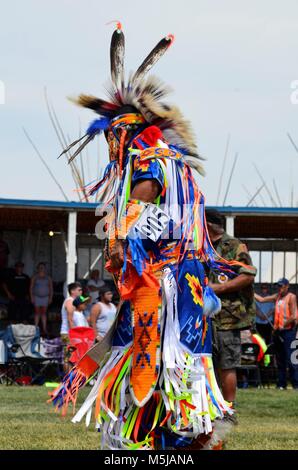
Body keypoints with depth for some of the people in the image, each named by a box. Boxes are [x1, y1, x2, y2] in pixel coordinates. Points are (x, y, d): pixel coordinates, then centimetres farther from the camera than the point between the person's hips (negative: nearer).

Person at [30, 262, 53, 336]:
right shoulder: (34, 277, 3)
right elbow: (31, 287, 2)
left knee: (44, 313, 0)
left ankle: (44, 329, -1)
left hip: (45, 297, 1)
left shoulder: (48, 278, 7)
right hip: (37, 297, -1)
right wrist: (32, 297, -5)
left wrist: (50, 298, 3)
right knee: (37, 312, -2)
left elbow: (51, 288, 9)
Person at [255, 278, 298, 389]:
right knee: (280, 359, 9)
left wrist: (283, 325, -11)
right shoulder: (277, 297, 14)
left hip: (288, 330, -8)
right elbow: (261, 299, 18)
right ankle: (281, 384, 14)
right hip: (278, 330, 8)